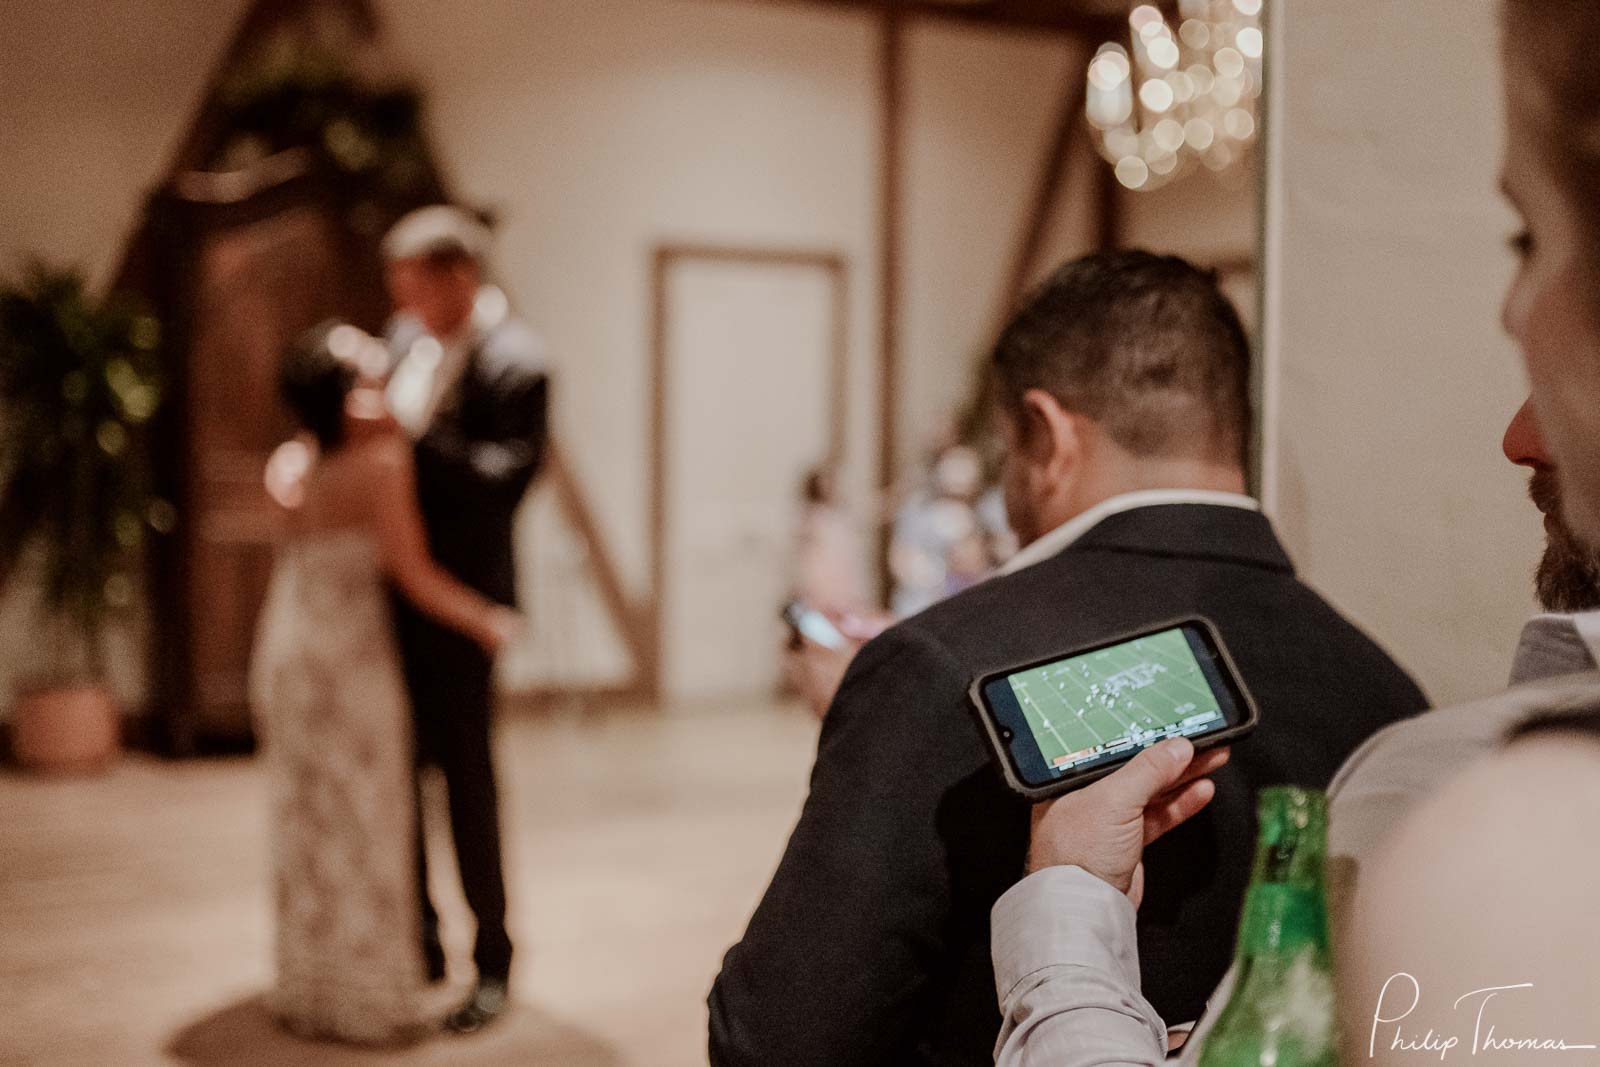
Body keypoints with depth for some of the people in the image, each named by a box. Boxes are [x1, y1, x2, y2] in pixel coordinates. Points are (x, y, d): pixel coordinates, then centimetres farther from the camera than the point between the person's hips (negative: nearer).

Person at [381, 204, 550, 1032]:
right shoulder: (407, 339, 7)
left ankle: (492, 962, 16)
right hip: (391, 590, 7)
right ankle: (419, 936, 30)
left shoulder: (514, 363, -14)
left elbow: (501, 480, -23)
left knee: (464, 772, 2)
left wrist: (406, 436, -28)